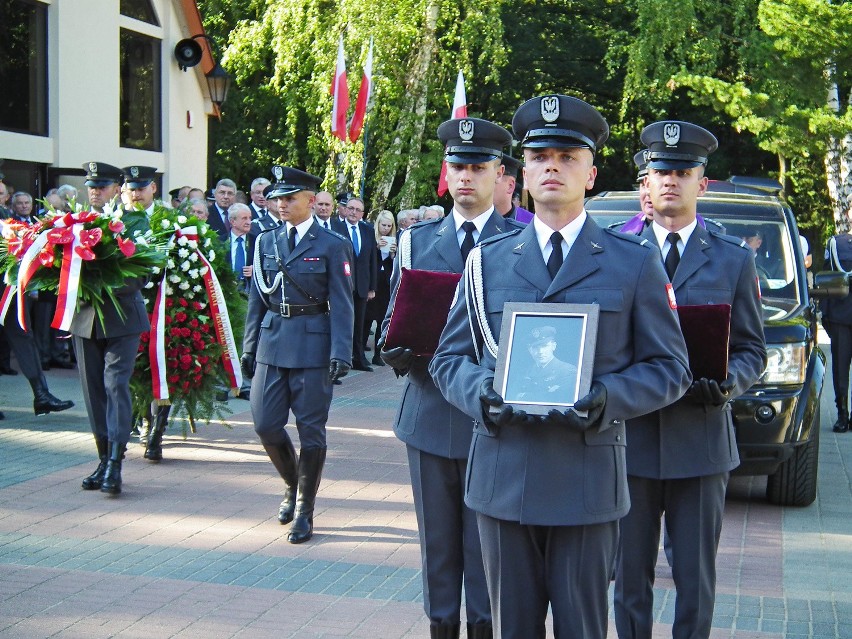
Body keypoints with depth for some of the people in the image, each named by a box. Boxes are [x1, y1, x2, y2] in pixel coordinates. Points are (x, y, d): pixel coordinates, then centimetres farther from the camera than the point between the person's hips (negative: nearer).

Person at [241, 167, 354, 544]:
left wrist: (340, 353, -14)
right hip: (272, 343, 4)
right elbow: (257, 298, 14)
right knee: (266, 425, 2)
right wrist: (249, 346, 9)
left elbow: (341, 304, -5)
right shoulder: (266, 242, 11)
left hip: (313, 344, -4)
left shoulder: (331, 245, -2)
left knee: (311, 431, 1)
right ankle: (293, 485, 29)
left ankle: (304, 510, 14)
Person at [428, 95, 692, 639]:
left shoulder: (635, 262, 3)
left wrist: (607, 398, -16)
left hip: (588, 482, -2)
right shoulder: (488, 260, 9)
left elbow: (670, 367, 3)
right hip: (501, 477, 2)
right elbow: (449, 358, 11)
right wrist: (482, 391, -11)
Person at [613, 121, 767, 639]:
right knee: (631, 574, 10)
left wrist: (727, 383, -16)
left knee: (696, 577, 7)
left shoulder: (734, 259, 6)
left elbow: (753, 351, 6)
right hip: (630, 436, 1)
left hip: (701, 441, 0)